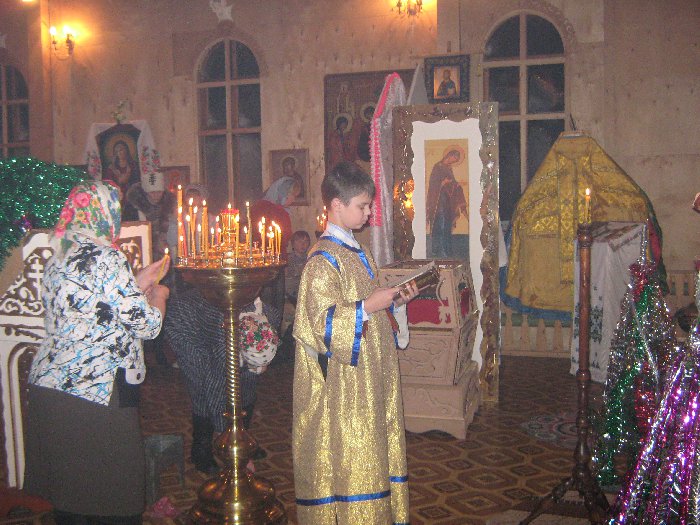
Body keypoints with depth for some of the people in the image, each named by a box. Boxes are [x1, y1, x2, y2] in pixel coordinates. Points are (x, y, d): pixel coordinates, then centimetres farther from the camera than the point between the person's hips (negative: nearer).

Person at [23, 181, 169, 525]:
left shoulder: (59, 258, 12)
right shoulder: (105, 258, -14)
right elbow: (146, 325, -12)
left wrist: (138, 283, 22)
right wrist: (158, 295, 8)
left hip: (47, 387, 9)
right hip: (94, 395, -9)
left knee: (68, 492, 18)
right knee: (114, 497, 4)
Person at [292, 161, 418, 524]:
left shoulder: (357, 252, 12)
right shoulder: (323, 259, -17)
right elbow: (319, 320, -23)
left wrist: (392, 300, 6)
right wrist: (368, 307, -24)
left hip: (368, 373, 9)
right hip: (343, 384, -9)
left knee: (370, 446, 16)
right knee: (346, 452, 1)